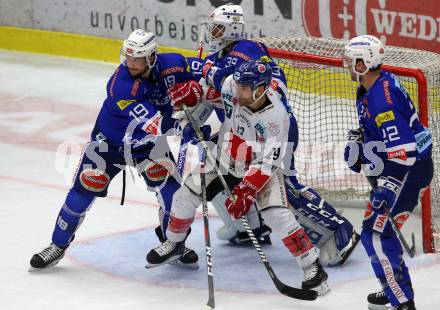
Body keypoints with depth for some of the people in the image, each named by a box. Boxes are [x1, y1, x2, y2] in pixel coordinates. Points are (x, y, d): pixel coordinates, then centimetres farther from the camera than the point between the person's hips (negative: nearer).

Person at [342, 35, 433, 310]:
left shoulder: (381, 99, -27)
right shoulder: (369, 89, 7)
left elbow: (403, 149, -30)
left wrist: (386, 188, -30)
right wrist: (357, 140, 7)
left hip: (409, 170, -11)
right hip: (391, 169, 11)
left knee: (376, 232, -12)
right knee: (380, 230, 21)